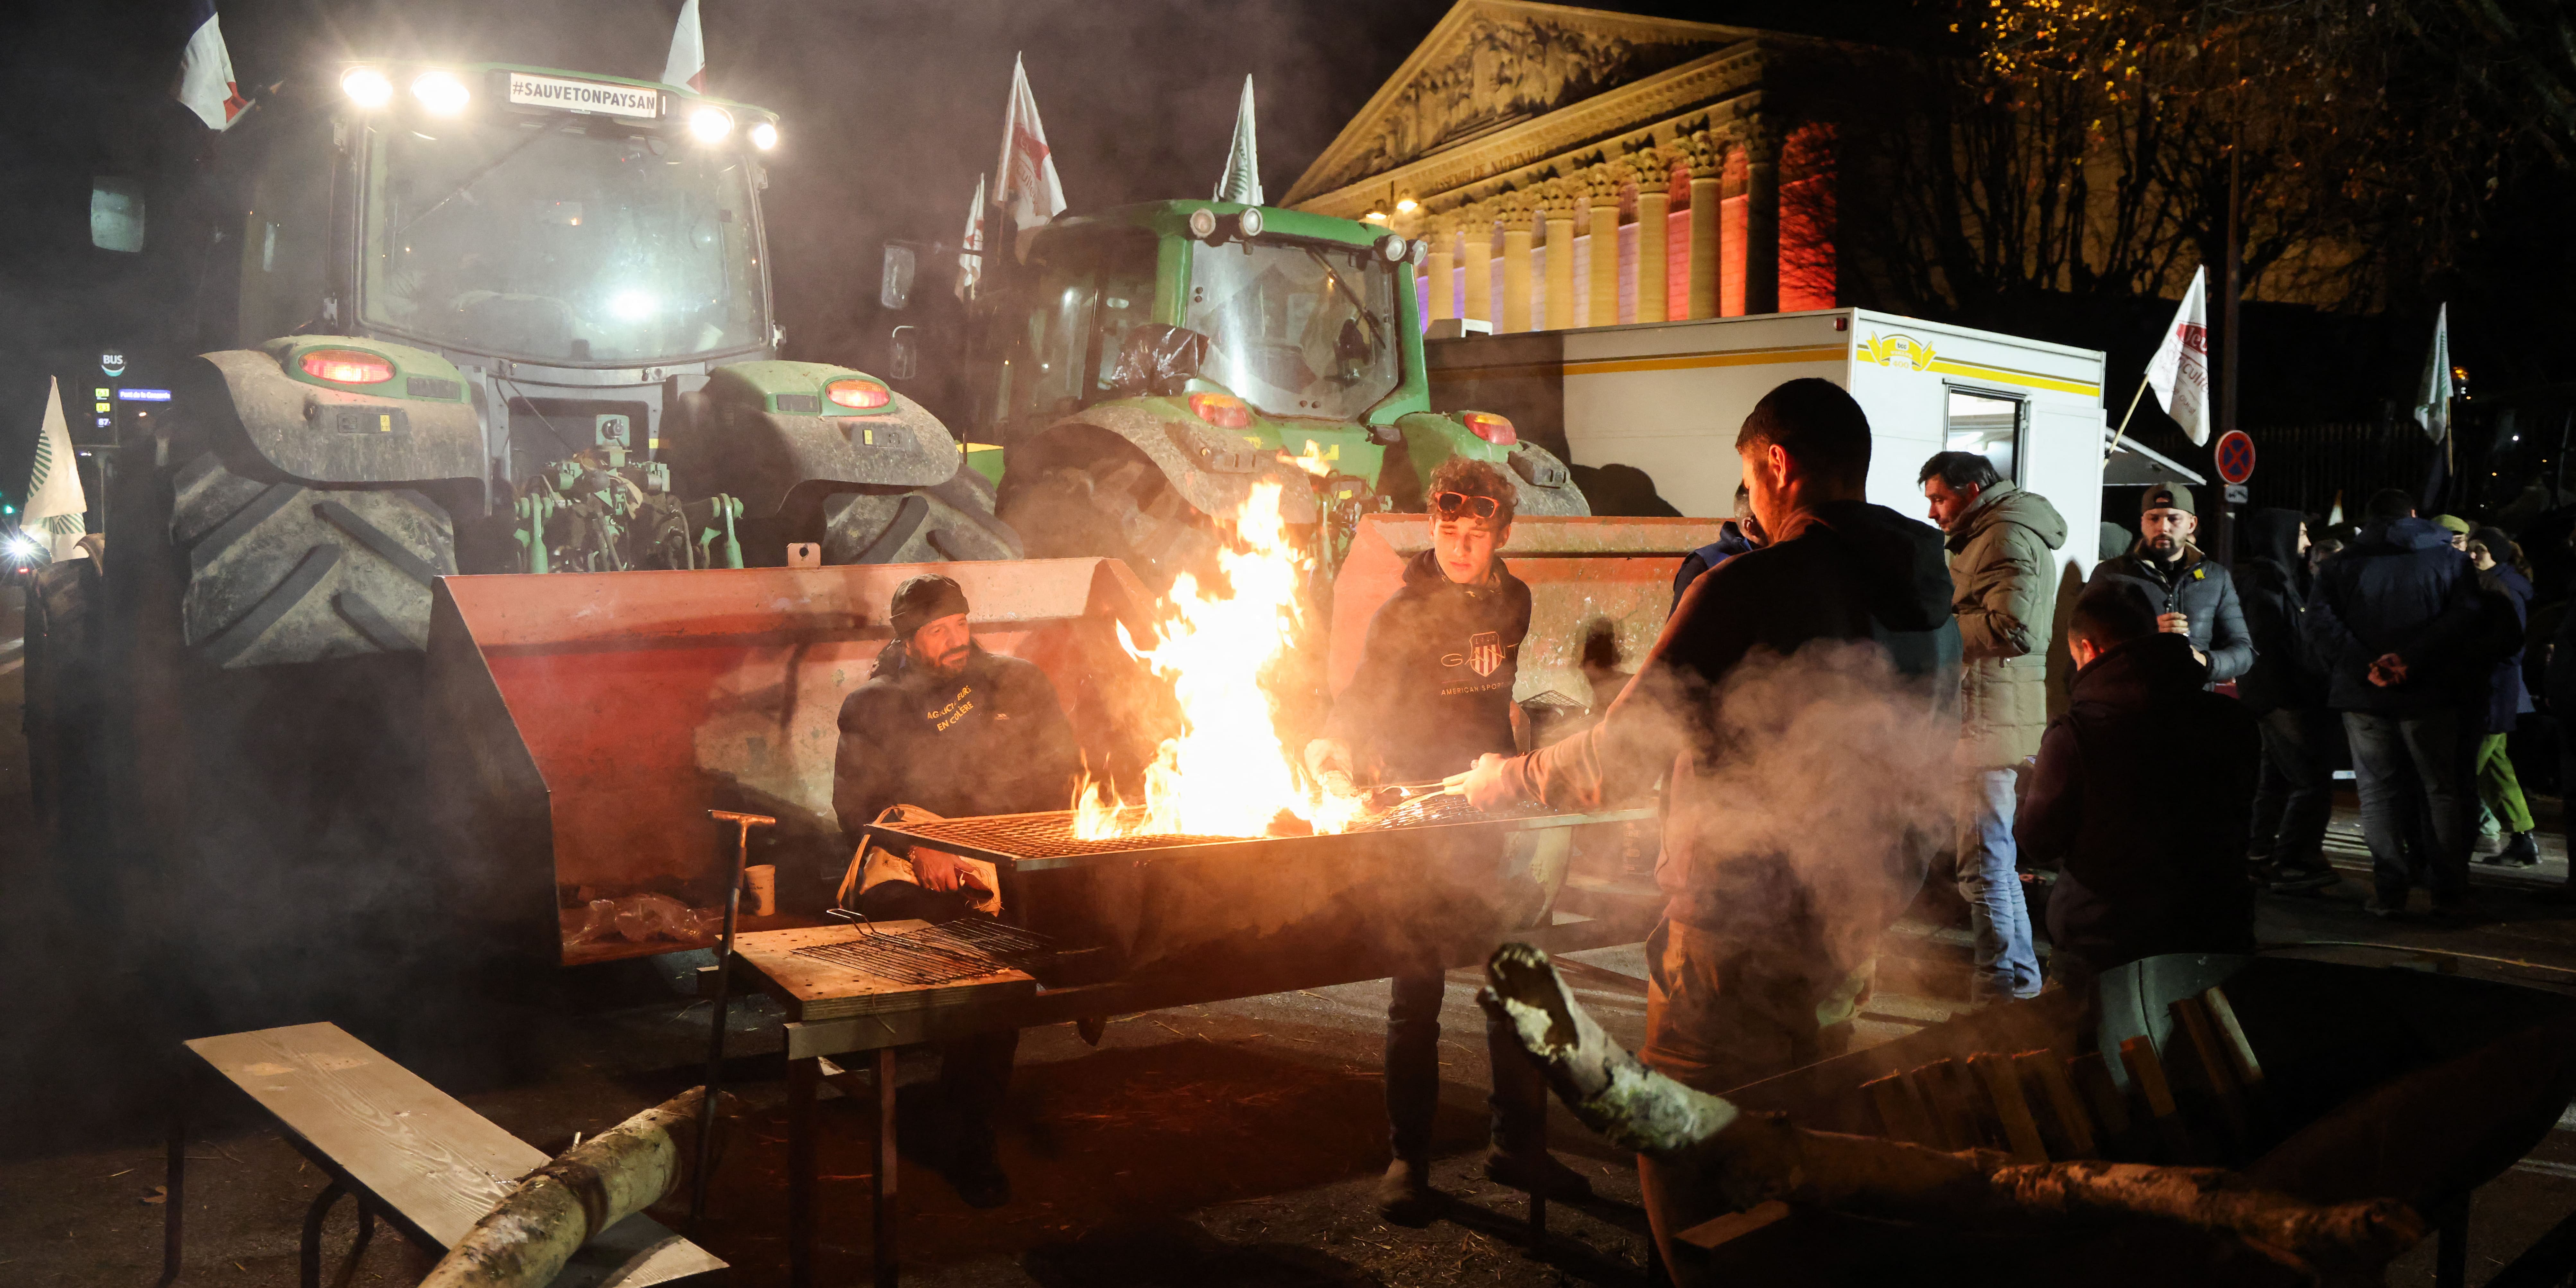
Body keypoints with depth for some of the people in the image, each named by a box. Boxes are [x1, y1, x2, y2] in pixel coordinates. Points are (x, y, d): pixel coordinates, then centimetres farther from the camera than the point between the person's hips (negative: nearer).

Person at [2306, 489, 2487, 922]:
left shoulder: (2342, 565, 7)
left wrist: (2364, 665, -15)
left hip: (2364, 694, 1)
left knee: (2378, 789, 8)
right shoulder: (2449, 560, 6)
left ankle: (2389, 891, 5)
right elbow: (2463, 615, -11)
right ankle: (2450, 895, 7)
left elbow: (2320, 619, -10)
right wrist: (2411, 658, -18)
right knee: (2441, 789, 7)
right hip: (2429, 691, 0)